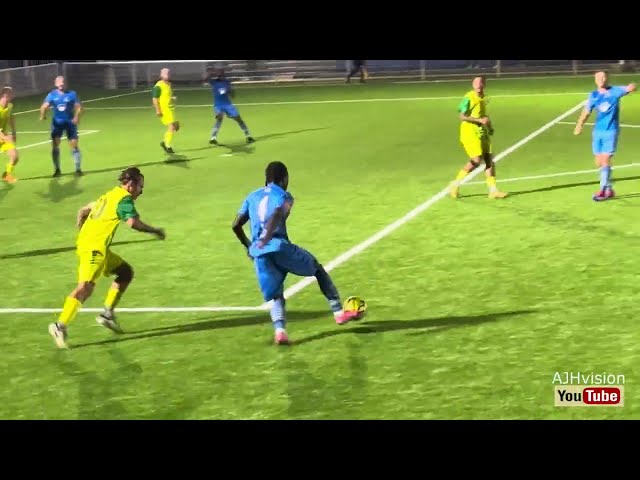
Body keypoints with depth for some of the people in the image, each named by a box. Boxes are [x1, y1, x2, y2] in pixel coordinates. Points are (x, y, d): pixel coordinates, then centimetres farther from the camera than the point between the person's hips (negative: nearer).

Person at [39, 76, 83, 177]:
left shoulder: (72, 94, -2)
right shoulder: (52, 95, -1)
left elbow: (79, 107, -3)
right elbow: (45, 106, -11)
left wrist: (77, 117, -21)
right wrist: (43, 115, -31)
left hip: (70, 122, -1)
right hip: (57, 122, 1)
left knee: (74, 145, -4)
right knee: (55, 145, -4)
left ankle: (78, 168, 5)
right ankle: (57, 169, 9)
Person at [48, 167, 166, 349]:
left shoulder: (111, 195, 20)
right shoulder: (125, 199, -7)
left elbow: (83, 211, 27)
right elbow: (133, 222, -25)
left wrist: (83, 234, 31)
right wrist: (155, 231, -11)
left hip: (85, 243, 10)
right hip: (94, 248, -10)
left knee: (126, 272, 19)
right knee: (86, 287, -19)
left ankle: (107, 314, 17)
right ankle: (60, 326, -25)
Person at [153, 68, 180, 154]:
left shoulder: (169, 85, 15)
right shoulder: (158, 86, -12)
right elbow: (155, 99, -15)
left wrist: (173, 98, 11)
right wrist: (157, 110, -19)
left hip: (170, 109, 9)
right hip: (164, 110, -9)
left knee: (176, 126, 11)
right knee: (171, 127, -13)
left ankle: (164, 142, 22)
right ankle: (168, 147, -3)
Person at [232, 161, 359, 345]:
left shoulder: (252, 197, 22)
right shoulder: (284, 196, 8)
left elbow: (236, 225, 19)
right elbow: (278, 214, -15)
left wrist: (249, 246, 32)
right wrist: (266, 240, -16)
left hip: (259, 253, 4)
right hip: (280, 247, -4)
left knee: (276, 296, 11)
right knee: (318, 269, 17)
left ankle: (279, 330, -17)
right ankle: (339, 312, 15)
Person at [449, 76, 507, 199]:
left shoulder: (483, 98, 13)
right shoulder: (469, 98, -12)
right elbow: (462, 116, -19)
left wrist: (489, 125, 15)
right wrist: (480, 120, -24)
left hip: (482, 132, 8)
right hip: (470, 133, -8)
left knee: (489, 159, 2)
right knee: (476, 160, -16)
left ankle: (493, 190, 4)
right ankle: (455, 184, -2)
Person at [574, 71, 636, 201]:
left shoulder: (615, 91, -5)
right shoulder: (593, 95, 5)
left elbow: (629, 89, -16)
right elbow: (586, 112, 8)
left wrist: (631, 87, -40)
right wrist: (579, 125, -6)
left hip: (611, 132, -4)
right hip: (598, 132, 4)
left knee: (605, 161, -12)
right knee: (599, 162, 6)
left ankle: (603, 190, -3)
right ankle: (609, 190, 21)